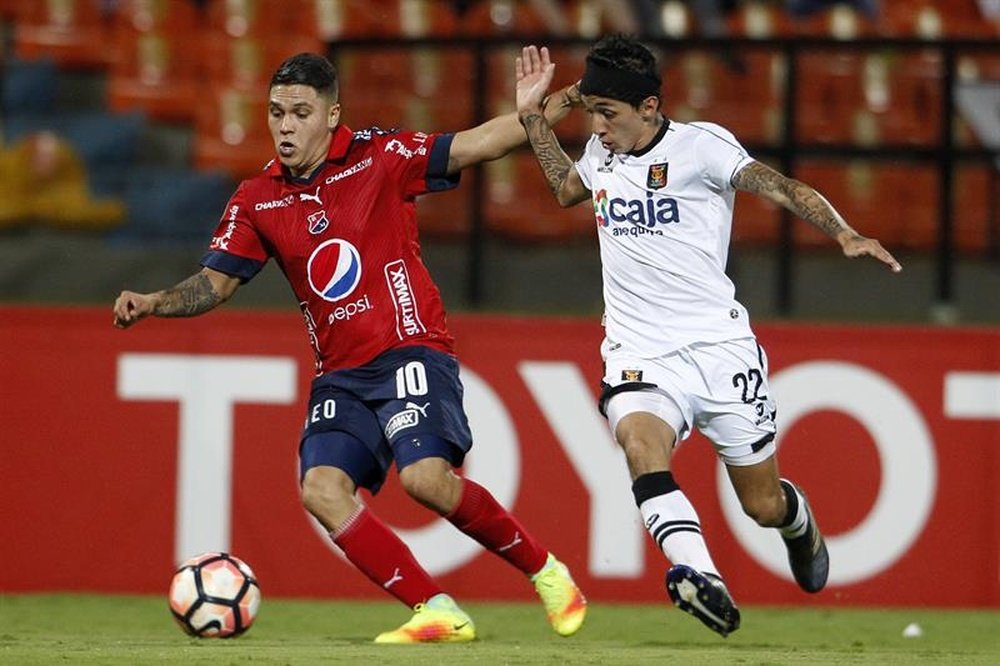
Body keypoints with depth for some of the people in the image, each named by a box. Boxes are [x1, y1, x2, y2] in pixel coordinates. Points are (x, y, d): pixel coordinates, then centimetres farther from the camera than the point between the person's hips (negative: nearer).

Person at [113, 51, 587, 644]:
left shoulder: (377, 158, -3)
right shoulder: (257, 201, 7)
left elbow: (479, 144, -3)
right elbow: (217, 283, 10)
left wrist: (555, 106, -14)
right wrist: (154, 303, -9)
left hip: (410, 352, -5)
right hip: (341, 374, 5)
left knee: (426, 477, -25)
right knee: (322, 489, -18)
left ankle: (544, 569, -3)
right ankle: (438, 612, -12)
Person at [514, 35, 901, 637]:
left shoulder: (700, 144, -6)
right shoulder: (601, 155, 12)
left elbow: (780, 187, -13)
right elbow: (566, 188, 35)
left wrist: (845, 233, -29)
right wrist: (533, 114, 27)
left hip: (720, 346, -3)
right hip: (639, 356, 3)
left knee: (763, 505, 6)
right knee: (640, 443, -33)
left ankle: (798, 521, 45)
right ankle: (702, 581, -48)